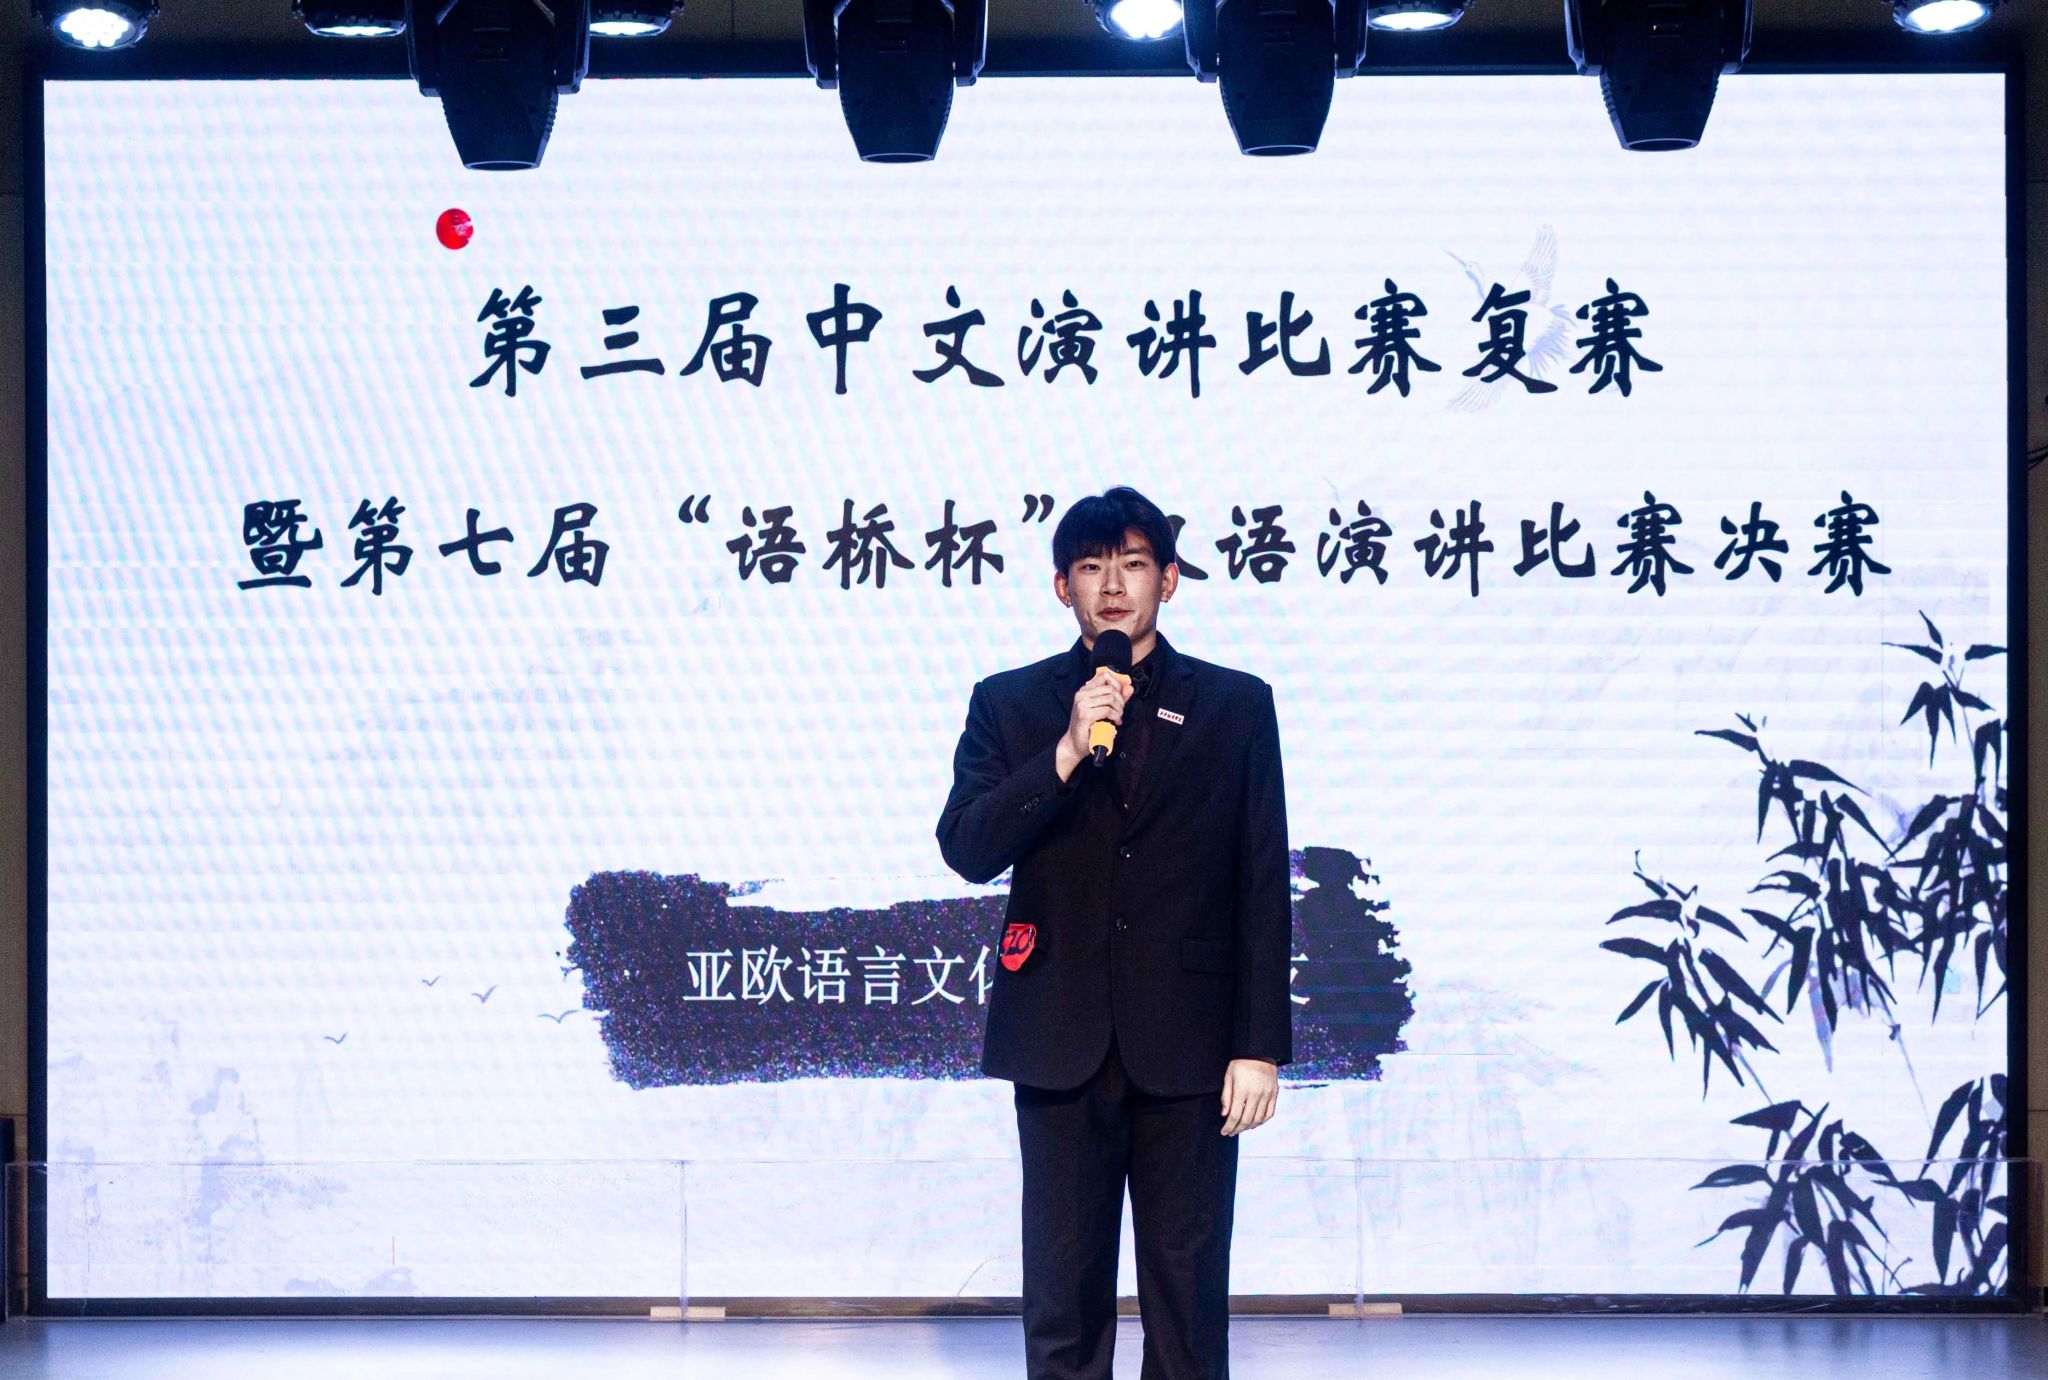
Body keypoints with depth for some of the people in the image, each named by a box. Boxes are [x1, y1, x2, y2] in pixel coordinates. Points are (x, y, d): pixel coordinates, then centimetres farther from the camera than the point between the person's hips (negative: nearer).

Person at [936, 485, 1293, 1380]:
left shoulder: (1235, 707, 6)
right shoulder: (1009, 705, 8)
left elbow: (1263, 889, 4)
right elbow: (967, 851, -4)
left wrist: (1260, 1045, -2)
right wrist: (1067, 753, -15)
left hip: (1188, 1044, 0)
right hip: (1061, 1041, 1)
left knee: (1188, 1287, 3)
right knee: (1063, 1290, 3)